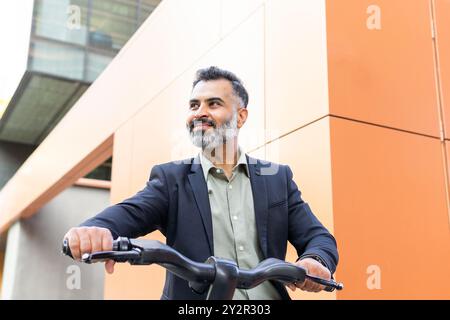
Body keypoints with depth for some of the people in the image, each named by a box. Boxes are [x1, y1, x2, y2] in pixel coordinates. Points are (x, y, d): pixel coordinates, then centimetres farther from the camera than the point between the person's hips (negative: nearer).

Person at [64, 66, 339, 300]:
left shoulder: (278, 178, 11)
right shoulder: (172, 178, 7)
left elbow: (319, 237, 6)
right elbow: (130, 213, -9)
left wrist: (316, 261, -17)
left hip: (270, 294, 2)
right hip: (193, 293, -1)